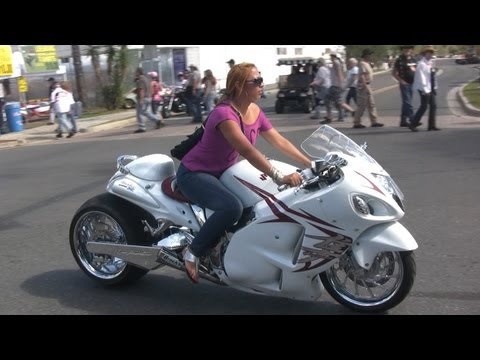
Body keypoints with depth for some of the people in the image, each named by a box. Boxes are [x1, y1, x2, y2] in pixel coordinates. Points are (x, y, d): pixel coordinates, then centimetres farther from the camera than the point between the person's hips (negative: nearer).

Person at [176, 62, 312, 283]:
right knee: (232, 207, -32)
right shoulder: (224, 113, -27)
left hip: (222, 172, 9)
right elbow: (247, 151, -37)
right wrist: (280, 177, -43)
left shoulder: (255, 112, 1)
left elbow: (280, 142, 2)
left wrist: (310, 164, -5)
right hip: (194, 173, -9)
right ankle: (193, 253, -13)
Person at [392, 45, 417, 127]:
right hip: (405, 84, -7)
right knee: (407, 103, -10)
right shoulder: (400, 60, -6)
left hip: (412, 83, 7)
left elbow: (416, 70, 24)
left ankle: (403, 121, 17)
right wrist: (401, 81, -14)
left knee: (406, 103, 11)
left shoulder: (413, 59, 11)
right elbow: (394, 72, -7)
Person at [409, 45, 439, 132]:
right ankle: (412, 125, 2)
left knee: (433, 106, 6)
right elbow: (421, 78, -19)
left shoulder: (430, 63, 12)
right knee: (424, 107, -7)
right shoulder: (421, 64, -14)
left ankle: (432, 125, 12)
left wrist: (434, 88, 13)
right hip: (424, 89, -9)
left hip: (431, 88, 9)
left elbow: (433, 77, 17)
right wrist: (425, 90, -21)